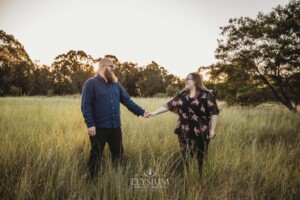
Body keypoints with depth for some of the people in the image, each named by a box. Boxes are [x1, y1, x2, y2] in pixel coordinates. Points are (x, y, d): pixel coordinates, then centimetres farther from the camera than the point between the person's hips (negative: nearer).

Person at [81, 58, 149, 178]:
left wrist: (141, 112, 6)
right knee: (96, 156, 5)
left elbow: (127, 100, 12)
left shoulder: (115, 84, 12)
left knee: (118, 154, 16)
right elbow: (86, 106, -12)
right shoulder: (91, 83, -7)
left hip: (115, 127, 6)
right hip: (99, 128, -6)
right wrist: (90, 124, -19)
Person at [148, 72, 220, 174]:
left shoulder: (206, 95, -5)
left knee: (199, 157, 1)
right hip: (184, 131, 5)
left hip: (200, 132, -5)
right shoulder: (182, 95, 9)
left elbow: (214, 113, -6)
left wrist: (212, 129, -10)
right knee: (186, 156, 10)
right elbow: (169, 105, 7)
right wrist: (154, 113, 2)